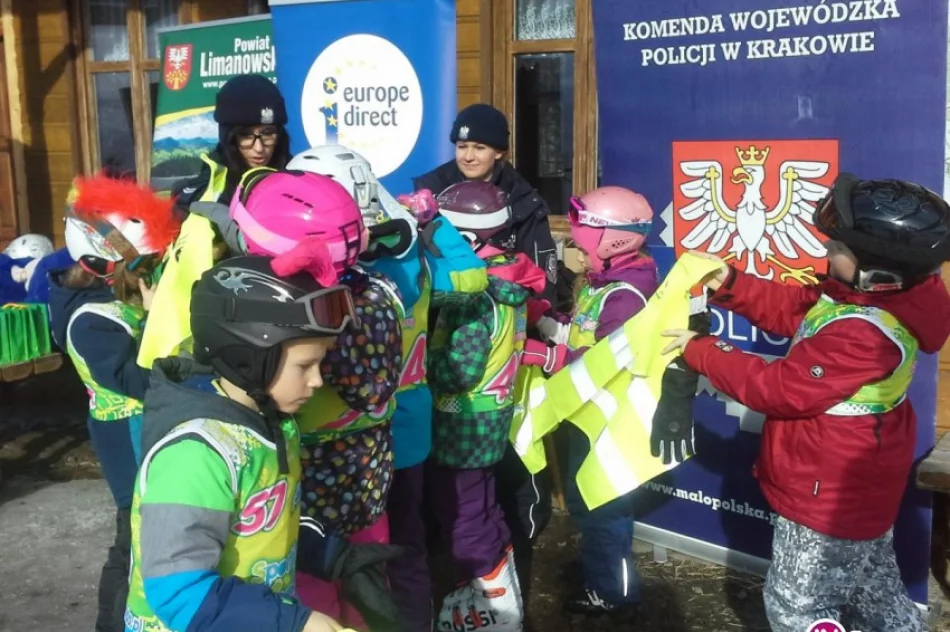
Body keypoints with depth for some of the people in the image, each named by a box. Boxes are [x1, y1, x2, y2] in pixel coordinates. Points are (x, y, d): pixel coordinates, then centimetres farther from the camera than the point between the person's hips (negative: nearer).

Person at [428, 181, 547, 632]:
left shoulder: (474, 293, -25)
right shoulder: (507, 284, 3)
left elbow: (461, 368, -28)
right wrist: (435, 345, 6)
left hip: (465, 421, -9)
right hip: (493, 414, 9)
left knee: (460, 513, 7)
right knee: (482, 505, 23)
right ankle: (501, 581, 37)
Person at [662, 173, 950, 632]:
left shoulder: (863, 335, -34)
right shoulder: (875, 296, -4)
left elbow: (779, 389, -28)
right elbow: (791, 310, 5)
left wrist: (701, 352, -19)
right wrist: (728, 285, -7)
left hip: (829, 494, -10)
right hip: (853, 487, 10)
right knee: (873, 588, 28)